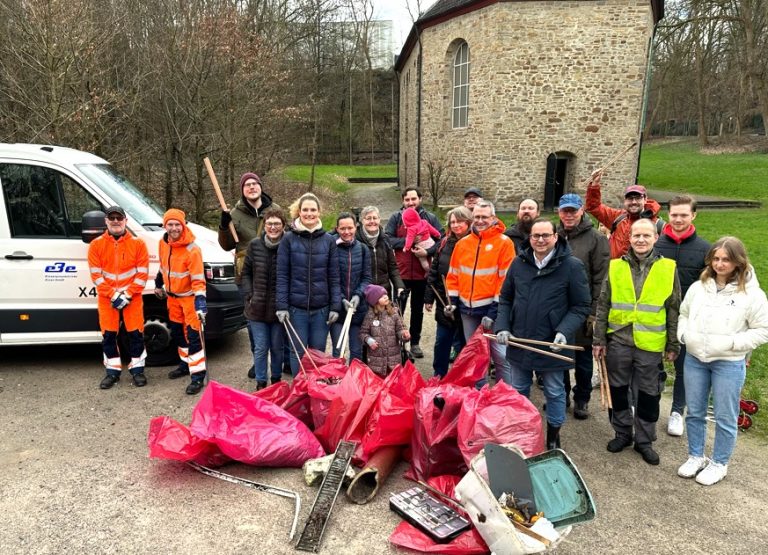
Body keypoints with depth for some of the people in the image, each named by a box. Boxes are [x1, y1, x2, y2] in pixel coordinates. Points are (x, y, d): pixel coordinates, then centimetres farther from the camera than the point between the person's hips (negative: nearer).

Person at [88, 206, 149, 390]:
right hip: (107, 298, 1)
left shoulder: (138, 244, -3)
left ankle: (137, 369, 15)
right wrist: (113, 296, -13)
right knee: (108, 335, 6)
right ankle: (112, 371, 19)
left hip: (132, 297, -1)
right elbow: (96, 275, -5)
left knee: (135, 333, 1)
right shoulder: (96, 245, -1)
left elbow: (142, 274, -6)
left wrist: (127, 295, -13)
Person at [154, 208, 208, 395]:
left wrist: (200, 300, -35)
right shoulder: (163, 244, -2)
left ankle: (198, 375, -4)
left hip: (188, 297, -7)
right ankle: (186, 363, 38)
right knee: (177, 333, 19)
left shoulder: (192, 250, -23)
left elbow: (198, 279, -26)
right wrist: (159, 285, 23)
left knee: (193, 336, -9)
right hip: (172, 296, 7)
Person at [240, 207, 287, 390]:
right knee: (260, 348, 9)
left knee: (277, 347, 15)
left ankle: (276, 380, 35)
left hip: (279, 308, -1)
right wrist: (249, 296, -1)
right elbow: (246, 273, 8)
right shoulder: (255, 245, -1)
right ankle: (261, 383, 24)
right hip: (257, 307, 2)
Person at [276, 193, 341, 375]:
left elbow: (334, 277, 3)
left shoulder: (328, 240, 3)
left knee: (318, 353, 10)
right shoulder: (289, 239, -1)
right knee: (298, 353, 6)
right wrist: (282, 306, -8)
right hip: (296, 307, -1)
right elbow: (282, 276, -2)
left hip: (321, 308, 1)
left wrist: (335, 306, -3)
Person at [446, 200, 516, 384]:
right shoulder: (462, 243, 9)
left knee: (500, 355, -2)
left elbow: (506, 279, -11)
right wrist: (453, 301, 5)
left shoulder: (504, 243, -7)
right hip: (467, 308, 5)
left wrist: (494, 310, -14)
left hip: (492, 308, -5)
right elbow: (454, 274, 14)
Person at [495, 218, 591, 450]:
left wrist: (565, 331, -20)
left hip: (551, 344, -3)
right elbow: (505, 299, 10)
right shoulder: (519, 263, 1)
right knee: (518, 391, 18)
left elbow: (581, 307, -6)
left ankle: (553, 438, 33)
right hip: (518, 342, 4)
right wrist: (502, 327, -3)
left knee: (554, 393, 13)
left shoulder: (571, 266, -10)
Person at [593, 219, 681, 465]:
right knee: (618, 390, 13)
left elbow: (673, 310, 4)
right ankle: (622, 432, 31)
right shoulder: (615, 267, 0)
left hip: (650, 344, -1)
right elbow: (603, 306, 4)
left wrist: (673, 345, 4)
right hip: (618, 341, 1)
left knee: (648, 394, 10)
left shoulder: (668, 268, -1)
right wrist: (599, 339, 2)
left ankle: (644, 440, 27)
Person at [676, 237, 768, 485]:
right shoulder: (698, 287, 3)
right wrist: (685, 334, -4)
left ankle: (719, 463, 26)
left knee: (725, 417, 8)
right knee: (694, 412, 15)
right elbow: (683, 314, 14)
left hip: (729, 364, -4)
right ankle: (696, 456, 32)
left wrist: (731, 342, -17)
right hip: (694, 359, 4)